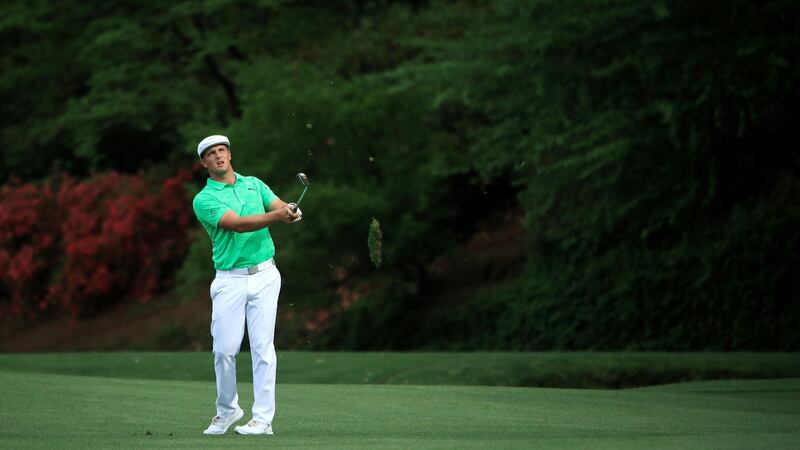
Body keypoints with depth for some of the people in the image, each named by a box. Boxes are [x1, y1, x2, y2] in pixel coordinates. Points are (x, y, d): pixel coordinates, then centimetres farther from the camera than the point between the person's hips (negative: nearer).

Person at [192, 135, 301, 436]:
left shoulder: (254, 184, 13)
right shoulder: (204, 199, -3)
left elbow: (282, 208, 2)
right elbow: (238, 224, -16)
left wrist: (292, 212, -23)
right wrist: (277, 215, -29)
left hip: (264, 275, 2)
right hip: (229, 280, -2)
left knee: (262, 347, -4)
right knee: (224, 349, -2)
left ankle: (263, 418, -3)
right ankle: (227, 410, 21)